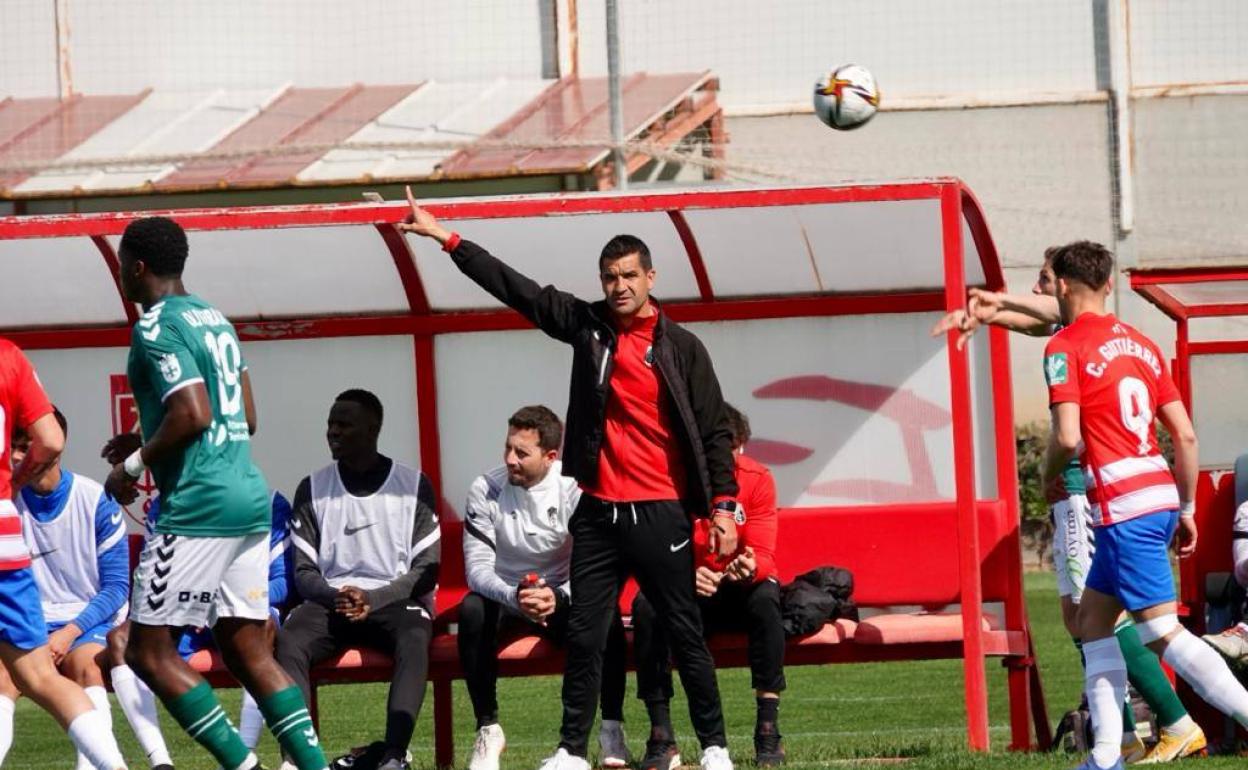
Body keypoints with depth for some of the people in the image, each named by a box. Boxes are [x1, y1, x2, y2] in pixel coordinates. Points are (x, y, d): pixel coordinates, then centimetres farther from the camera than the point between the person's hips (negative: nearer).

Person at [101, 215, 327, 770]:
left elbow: (193, 414, -21)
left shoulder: (156, 326, -10)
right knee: (247, 649, 9)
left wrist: (134, 465, -8)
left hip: (199, 509, -9)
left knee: (148, 651, -3)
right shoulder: (216, 319, 18)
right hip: (250, 498, 9)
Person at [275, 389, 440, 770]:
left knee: (414, 639, -37)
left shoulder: (413, 485, 6)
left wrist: (373, 599, -13)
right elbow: (304, 571, 8)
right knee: (288, 641, -32)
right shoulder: (313, 489, 11)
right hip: (328, 600, 1)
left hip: (395, 600, -1)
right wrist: (335, 598, -14)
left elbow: (427, 569, 2)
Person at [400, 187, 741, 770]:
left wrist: (722, 507, -6)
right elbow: (514, 288, 9)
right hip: (598, 513, 3)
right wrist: (446, 238, 7)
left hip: (660, 515, -3)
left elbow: (713, 433, 2)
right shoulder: (586, 326, 8)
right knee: (584, 635, 4)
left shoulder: (681, 349, 1)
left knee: (685, 634, 0)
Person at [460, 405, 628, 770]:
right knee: (472, 610, -33)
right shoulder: (485, 490, -12)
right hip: (504, 597, 0)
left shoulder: (575, 490, -14)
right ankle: (488, 730, -23)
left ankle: (612, 727, -19)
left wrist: (558, 597, -42)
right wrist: (513, 597, -40)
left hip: (563, 599, 0)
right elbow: (477, 568, -18)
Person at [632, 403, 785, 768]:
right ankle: (661, 734, -28)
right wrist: (683, 575, -40)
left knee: (765, 598, -35)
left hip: (740, 591, 0)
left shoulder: (756, 479, -10)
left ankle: (768, 733, -33)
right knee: (646, 605, -32)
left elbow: (763, 553, -16)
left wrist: (751, 567, -42)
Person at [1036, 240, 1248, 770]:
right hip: (1160, 496, 8)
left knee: (1162, 631, -10)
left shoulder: (1065, 347, -5)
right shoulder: (1141, 345, 16)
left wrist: (1049, 473, 6)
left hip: (1124, 507, -8)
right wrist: (1187, 508, 20)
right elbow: (1185, 435, 13)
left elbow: (1068, 437, -15)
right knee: (1092, 619, 17)